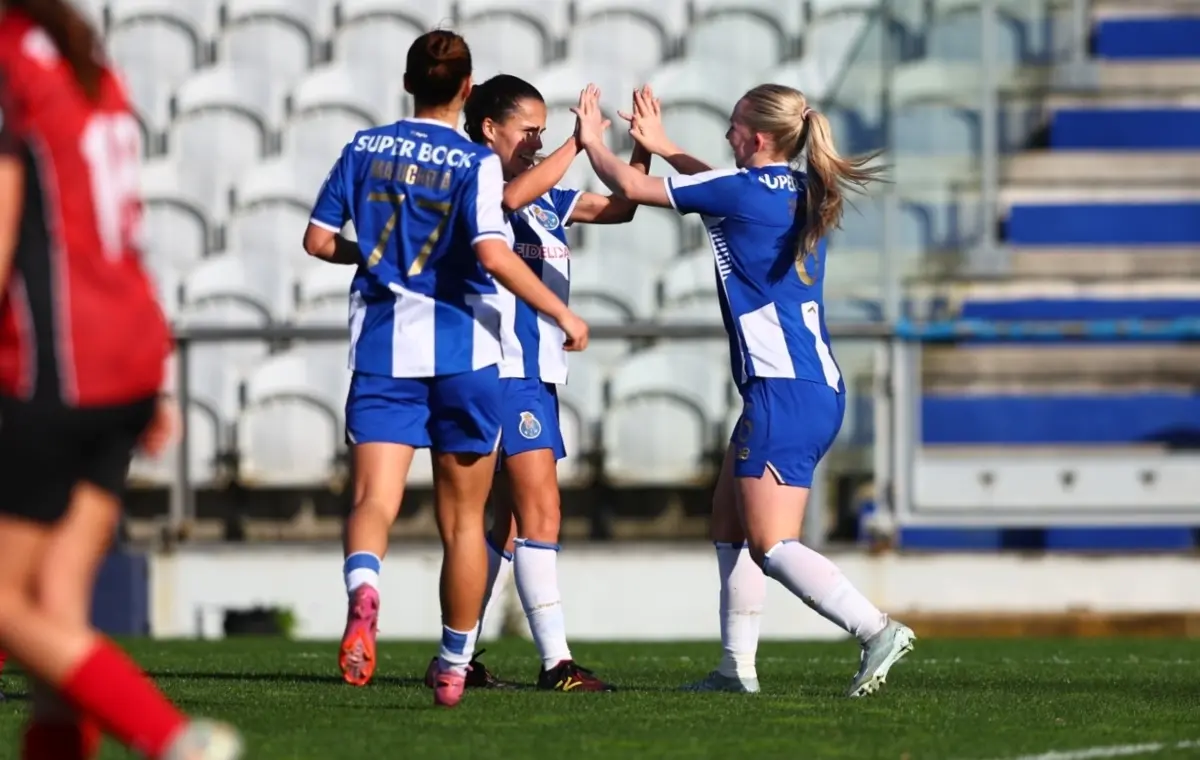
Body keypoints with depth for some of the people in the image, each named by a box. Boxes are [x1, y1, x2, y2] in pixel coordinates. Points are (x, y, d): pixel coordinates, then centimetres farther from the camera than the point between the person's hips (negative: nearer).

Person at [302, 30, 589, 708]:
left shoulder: (366, 147, 6)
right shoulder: (475, 162, -6)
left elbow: (319, 240, 9)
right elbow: (493, 253, -19)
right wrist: (564, 315, -10)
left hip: (382, 347, 2)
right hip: (461, 349, -2)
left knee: (374, 499, -9)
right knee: (464, 519, 11)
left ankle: (364, 586, -43)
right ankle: (455, 664, 18)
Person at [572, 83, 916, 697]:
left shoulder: (741, 190, -10)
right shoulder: (801, 192, 13)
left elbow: (632, 187, 1)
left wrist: (593, 143, 18)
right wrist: (662, 146, 40)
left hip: (783, 392, -9)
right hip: (819, 387, 9)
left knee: (770, 544, -11)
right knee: (728, 520, 17)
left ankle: (876, 630, -25)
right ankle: (737, 666, 16)